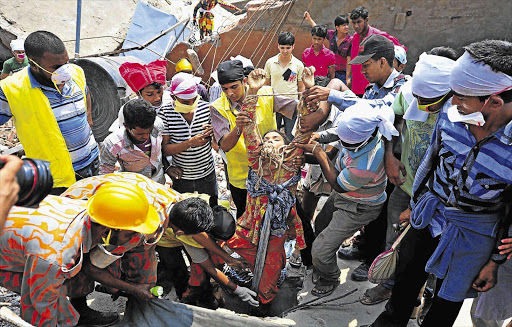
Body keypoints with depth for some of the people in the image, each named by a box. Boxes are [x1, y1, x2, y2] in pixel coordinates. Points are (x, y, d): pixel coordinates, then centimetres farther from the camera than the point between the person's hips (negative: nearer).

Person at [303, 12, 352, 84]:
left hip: (343, 73, -3)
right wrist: (309, 19, 22)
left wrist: (347, 78, -15)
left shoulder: (350, 40, -10)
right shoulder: (331, 34, 0)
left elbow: (349, 60, -12)